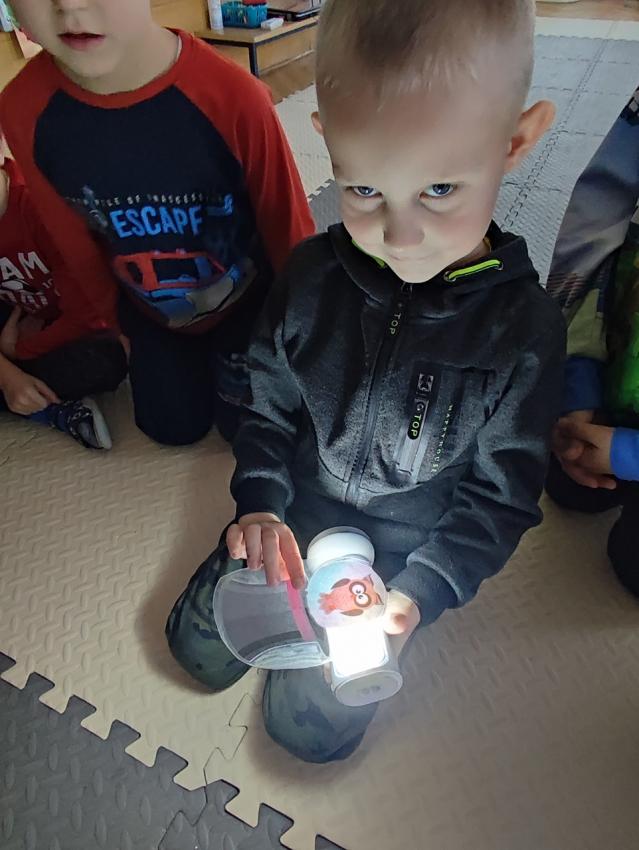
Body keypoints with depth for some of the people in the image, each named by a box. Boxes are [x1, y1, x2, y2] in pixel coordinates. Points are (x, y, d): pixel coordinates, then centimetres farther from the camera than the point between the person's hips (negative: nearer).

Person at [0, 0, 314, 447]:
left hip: (247, 299, -2)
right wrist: (113, 316, 12)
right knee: (175, 430, 17)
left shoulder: (234, 95, -33)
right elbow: (76, 240, -4)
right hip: (152, 313, 3)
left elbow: (287, 228, -18)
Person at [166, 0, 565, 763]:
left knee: (308, 726, 4)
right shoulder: (312, 275, -14)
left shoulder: (522, 326, -21)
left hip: (404, 549, -2)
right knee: (197, 645, 13)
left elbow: (500, 495, -12)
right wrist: (260, 502, -15)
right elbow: (269, 405, -2)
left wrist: (420, 590, -19)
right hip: (294, 509, 3)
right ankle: (293, 589, 32)